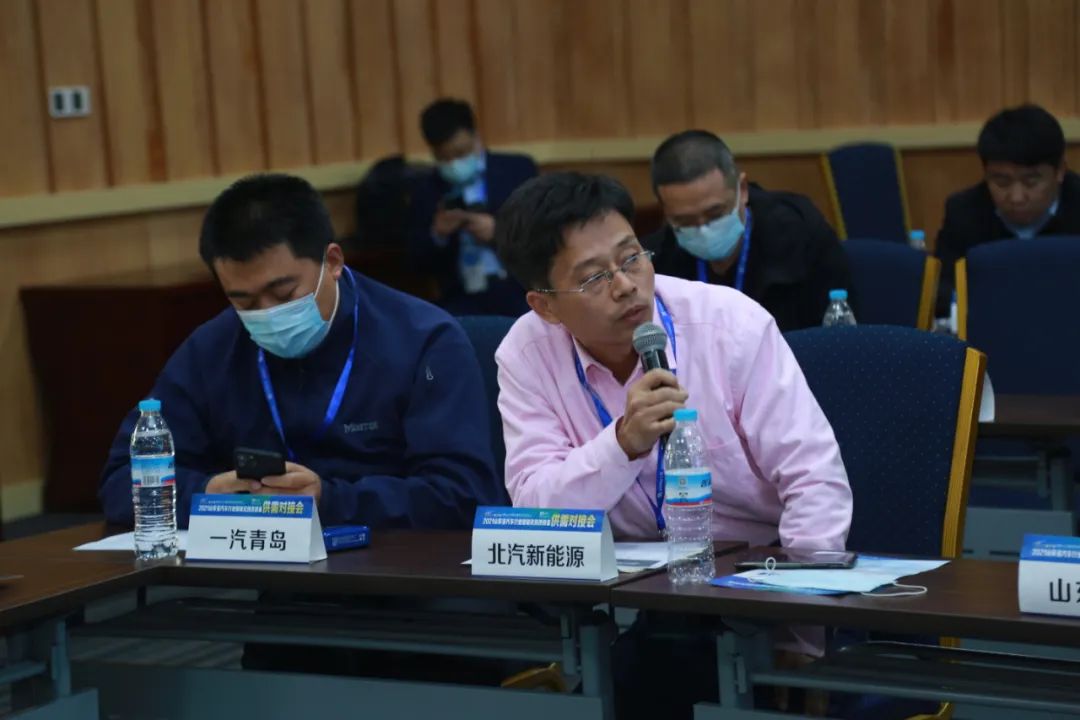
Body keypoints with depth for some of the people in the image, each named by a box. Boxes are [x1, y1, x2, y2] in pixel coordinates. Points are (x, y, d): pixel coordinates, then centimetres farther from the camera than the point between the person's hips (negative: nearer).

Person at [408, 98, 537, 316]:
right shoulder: (426, 190, 10)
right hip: (465, 302, 1)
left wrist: (498, 230, -14)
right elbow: (419, 260, 9)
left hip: (522, 292, -1)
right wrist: (436, 234, -12)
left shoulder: (518, 169, 5)